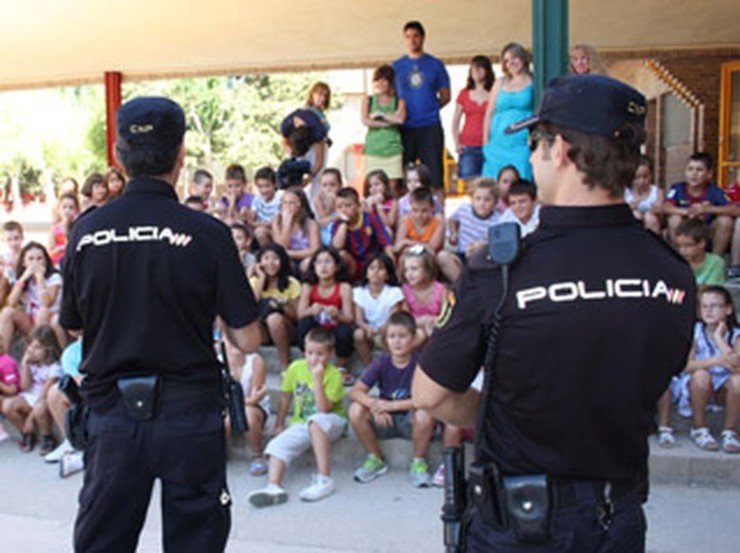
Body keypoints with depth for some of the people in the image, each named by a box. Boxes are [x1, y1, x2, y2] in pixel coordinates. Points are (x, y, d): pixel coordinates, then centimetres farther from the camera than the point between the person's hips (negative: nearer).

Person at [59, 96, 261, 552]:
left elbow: (73, 327, 8)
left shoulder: (87, 231, -4)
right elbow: (248, 340, -10)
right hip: (189, 413, -2)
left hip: (112, 413, 3)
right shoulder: (207, 233, -13)